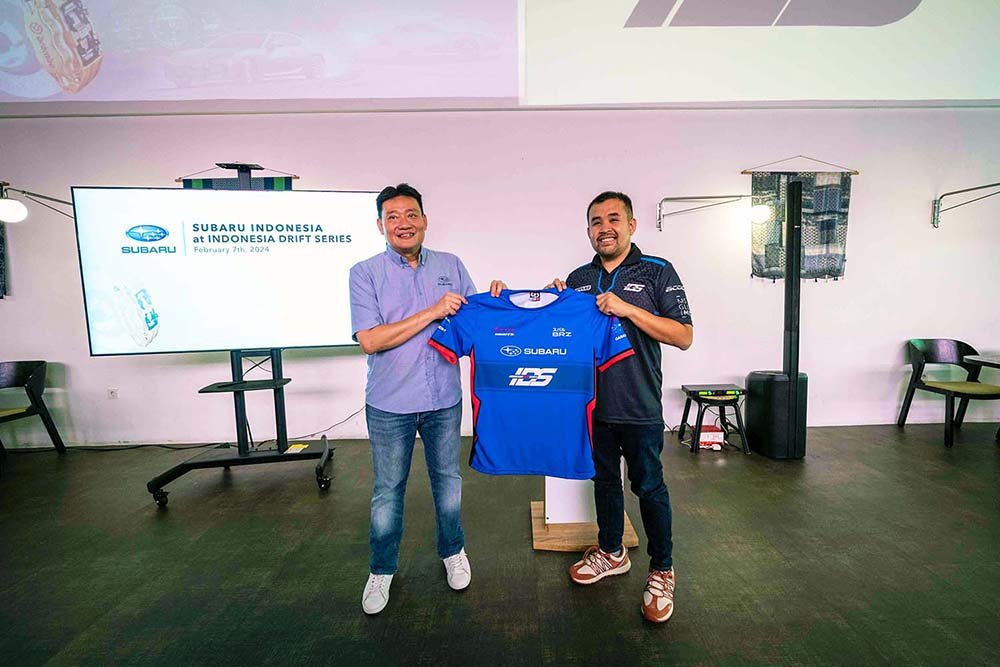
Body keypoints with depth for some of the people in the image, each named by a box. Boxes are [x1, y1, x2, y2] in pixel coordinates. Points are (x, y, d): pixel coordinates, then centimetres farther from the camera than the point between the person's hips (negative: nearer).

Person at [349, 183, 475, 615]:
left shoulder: (451, 266, 3)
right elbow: (370, 340, -18)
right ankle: (382, 570, 34)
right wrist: (433, 312, -21)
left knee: (447, 480, 18)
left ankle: (453, 551, 41)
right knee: (388, 490, 12)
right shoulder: (365, 273, -7)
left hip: (444, 399, 3)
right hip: (390, 403, -2)